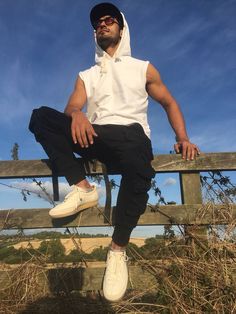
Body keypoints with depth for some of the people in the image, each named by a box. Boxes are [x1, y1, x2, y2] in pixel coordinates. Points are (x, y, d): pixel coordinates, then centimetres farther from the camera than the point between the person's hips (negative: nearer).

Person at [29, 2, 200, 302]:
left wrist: (183, 138, 1)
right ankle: (82, 188, -23)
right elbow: (71, 107, 9)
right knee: (41, 115, -19)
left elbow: (170, 103, 19)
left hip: (130, 133, -2)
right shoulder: (86, 76, 25)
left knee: (138, 167, -40)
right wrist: (76, 114, -18)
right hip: (94, 136, 3)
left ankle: (118, 250, -22)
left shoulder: (143, 68, 20)